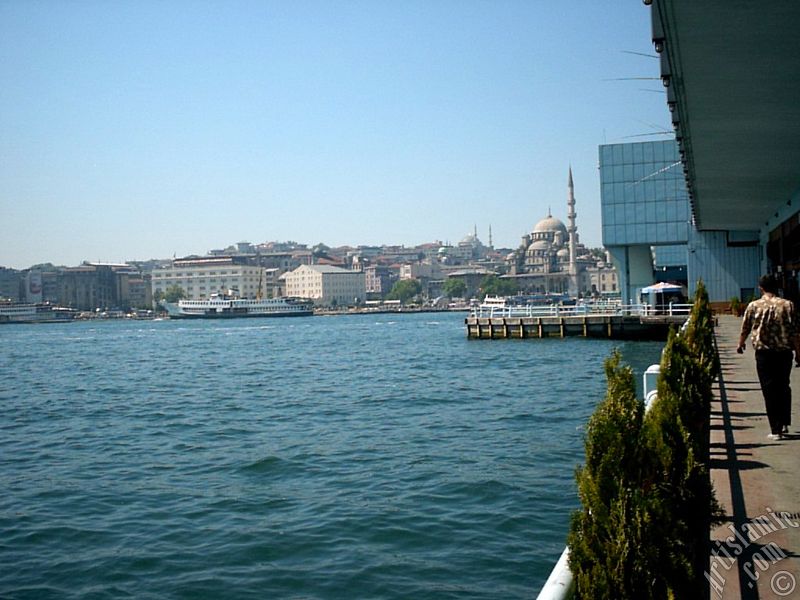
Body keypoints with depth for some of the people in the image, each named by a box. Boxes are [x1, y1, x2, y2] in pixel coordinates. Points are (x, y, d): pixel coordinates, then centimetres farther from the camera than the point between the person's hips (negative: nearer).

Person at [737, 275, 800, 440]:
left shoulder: (754, 306, -3)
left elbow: (745, 329, 7)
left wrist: (740, 344, 25)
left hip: (763, 353, -1)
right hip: (784, 352, 1)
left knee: (769, 390, 3)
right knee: (783, 388, 19)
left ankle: (776, 430, 2)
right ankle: (785, 424, 20)